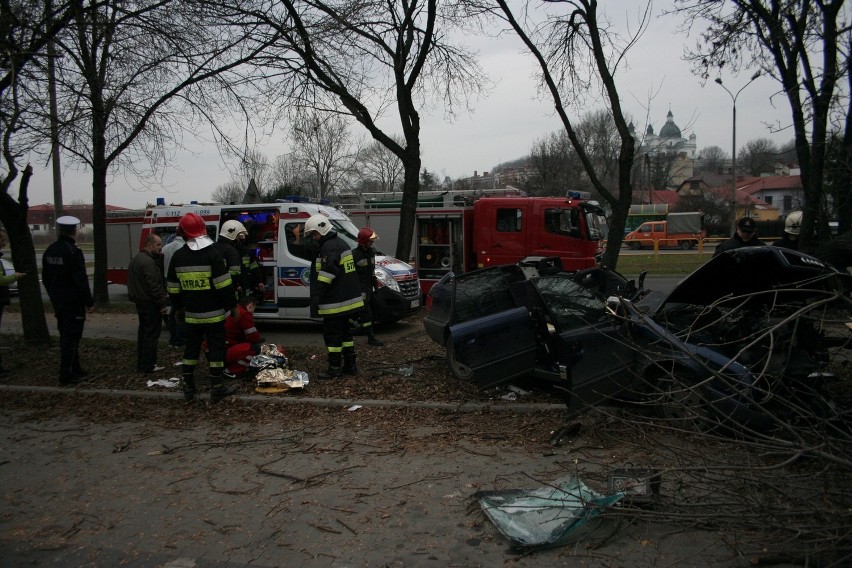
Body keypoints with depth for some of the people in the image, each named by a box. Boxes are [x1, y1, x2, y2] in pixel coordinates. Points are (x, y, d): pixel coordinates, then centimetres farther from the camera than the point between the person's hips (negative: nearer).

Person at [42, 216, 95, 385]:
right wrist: (89, 302, -13)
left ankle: (75, 369, 25)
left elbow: (45, 278, 15)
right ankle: (66, 375, -1)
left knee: (66, 336, 16)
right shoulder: (73, 251, -18)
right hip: (73, 302, -8)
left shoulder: (50, 250, 8)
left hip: (58, 301, 8)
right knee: (71, 337, -3)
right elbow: (80, 280, -19)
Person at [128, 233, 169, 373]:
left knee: (143, 332, 17)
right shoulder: (148, 262, -19)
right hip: (150, 304, -10)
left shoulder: (136, 259, 15)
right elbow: (154, 285, -23)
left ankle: (141, 363, 24)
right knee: (152, 334, -5)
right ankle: (148, 366, -3)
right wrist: (163, 304, -18)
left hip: (140, 302, 11)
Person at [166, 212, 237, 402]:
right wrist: (230, 304, -4)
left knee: (191, 347, 15)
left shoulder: (178, 256, 4)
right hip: (213, 313, -4)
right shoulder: (212, 253, -12)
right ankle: (217, 388, 5)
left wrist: (178, 307, 22)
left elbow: (173, 287, 11)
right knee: (216, 347, 2)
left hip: (191, 313, 5)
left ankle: (188, 387, 21)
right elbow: (224, 285, -15)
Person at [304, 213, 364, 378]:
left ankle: (334, 369, 3)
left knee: (332, 334, -2)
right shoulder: (340, 243, 17)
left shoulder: (330, 247, -16)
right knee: (344, 331, 17)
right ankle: (350, 365, 23)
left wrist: (316, 297, -23)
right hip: (347, 299, 10)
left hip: (335, 302, -10)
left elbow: (327, 274, -24)